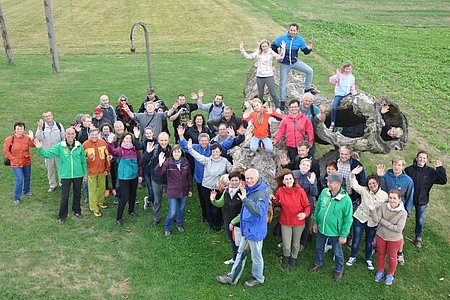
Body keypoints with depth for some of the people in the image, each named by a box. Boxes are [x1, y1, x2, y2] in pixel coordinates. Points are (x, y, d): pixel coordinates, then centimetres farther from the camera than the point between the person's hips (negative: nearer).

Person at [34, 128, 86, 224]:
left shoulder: (79, 146, -3)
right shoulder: (60, 146, -6)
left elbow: (83, 161, 4)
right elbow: (48, 154, -9)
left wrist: (85, 174, 7)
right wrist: (40, 148, -26)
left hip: (78, 175, 2)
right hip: (65, 176, -1)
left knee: (77, 194, 17)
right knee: (64, 197, 3)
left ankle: (77, 211, 37)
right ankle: (62, 216, 17)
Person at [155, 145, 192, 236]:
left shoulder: (185, 162, -2)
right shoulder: (168, 162, -13)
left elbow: (189, 176, 7)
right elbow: (159, 172, -26)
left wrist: (190, 189, 10)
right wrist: (160, 164, -45)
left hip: (184, 191, 4)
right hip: (172, 191, -4)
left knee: (181, 209, 20)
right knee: (172, 212, -3)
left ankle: (180, 224, 44)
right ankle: (167, 228, 22)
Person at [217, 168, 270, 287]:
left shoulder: (261, 193, -25)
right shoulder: (249, 190, 5)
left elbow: (259, 211, -40)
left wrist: (245, 199, -46)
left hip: (255, 230, -9)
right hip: (246, 228, 9)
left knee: (256, 256, 11)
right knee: (241, 253, 18)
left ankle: (258, 278, 32)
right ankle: (233, 277, 30)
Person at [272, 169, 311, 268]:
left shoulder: (300, 191, -17)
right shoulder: (280, 191, -12)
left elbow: (307, 206, -9)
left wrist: (305, 214, -28)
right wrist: (274, 200, -13)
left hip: (298, 222, 0)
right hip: (285, 222, 0)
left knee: (296, 243, 19)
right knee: (286, 246, 1)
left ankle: (293, 258, 49)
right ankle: (286, 256, 37)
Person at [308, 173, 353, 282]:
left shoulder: (346, 199, -25)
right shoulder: (324, 192, -11)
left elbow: (348, 219, -17)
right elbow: (317, 208, 4)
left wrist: (344, 235, -14)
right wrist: (315, 222, 9)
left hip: (335, 232, -4)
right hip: (321, 228, 5)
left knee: (337, 252, 17)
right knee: (319, 248, 25)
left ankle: (339, 270, 42)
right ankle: (318, 264, 51)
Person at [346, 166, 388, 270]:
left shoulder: (384, 195, -10)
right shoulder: (364, 190, -11)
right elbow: (354, 185, -20)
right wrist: (353, 175, -37)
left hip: (373, 222, 1)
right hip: (360, 218, -1)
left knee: (370, 242, 17)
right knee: (356, 240, 9)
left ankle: (368, 259, 39)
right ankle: (353, 257, 32)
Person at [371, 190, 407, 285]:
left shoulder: (403, 213, -24)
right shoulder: (383, 206, -17)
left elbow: (399, 229, -26)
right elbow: (376, 220, -16)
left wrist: (383, 222, -24)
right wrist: (373, 210, -34)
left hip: (394, 239, -2)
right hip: (381, 236, 2)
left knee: (392, 257, 20)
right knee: (381, 255, 23)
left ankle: (390, 274, 45)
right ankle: (380, 271, 47)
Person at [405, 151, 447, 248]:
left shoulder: (431, 171, -10)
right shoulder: (409, 169, -14)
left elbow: (443, 181, -15)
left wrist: (440, 168, -25)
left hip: (422, 201, 1)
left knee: (420, 220, 18)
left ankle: (418, 238, 40)